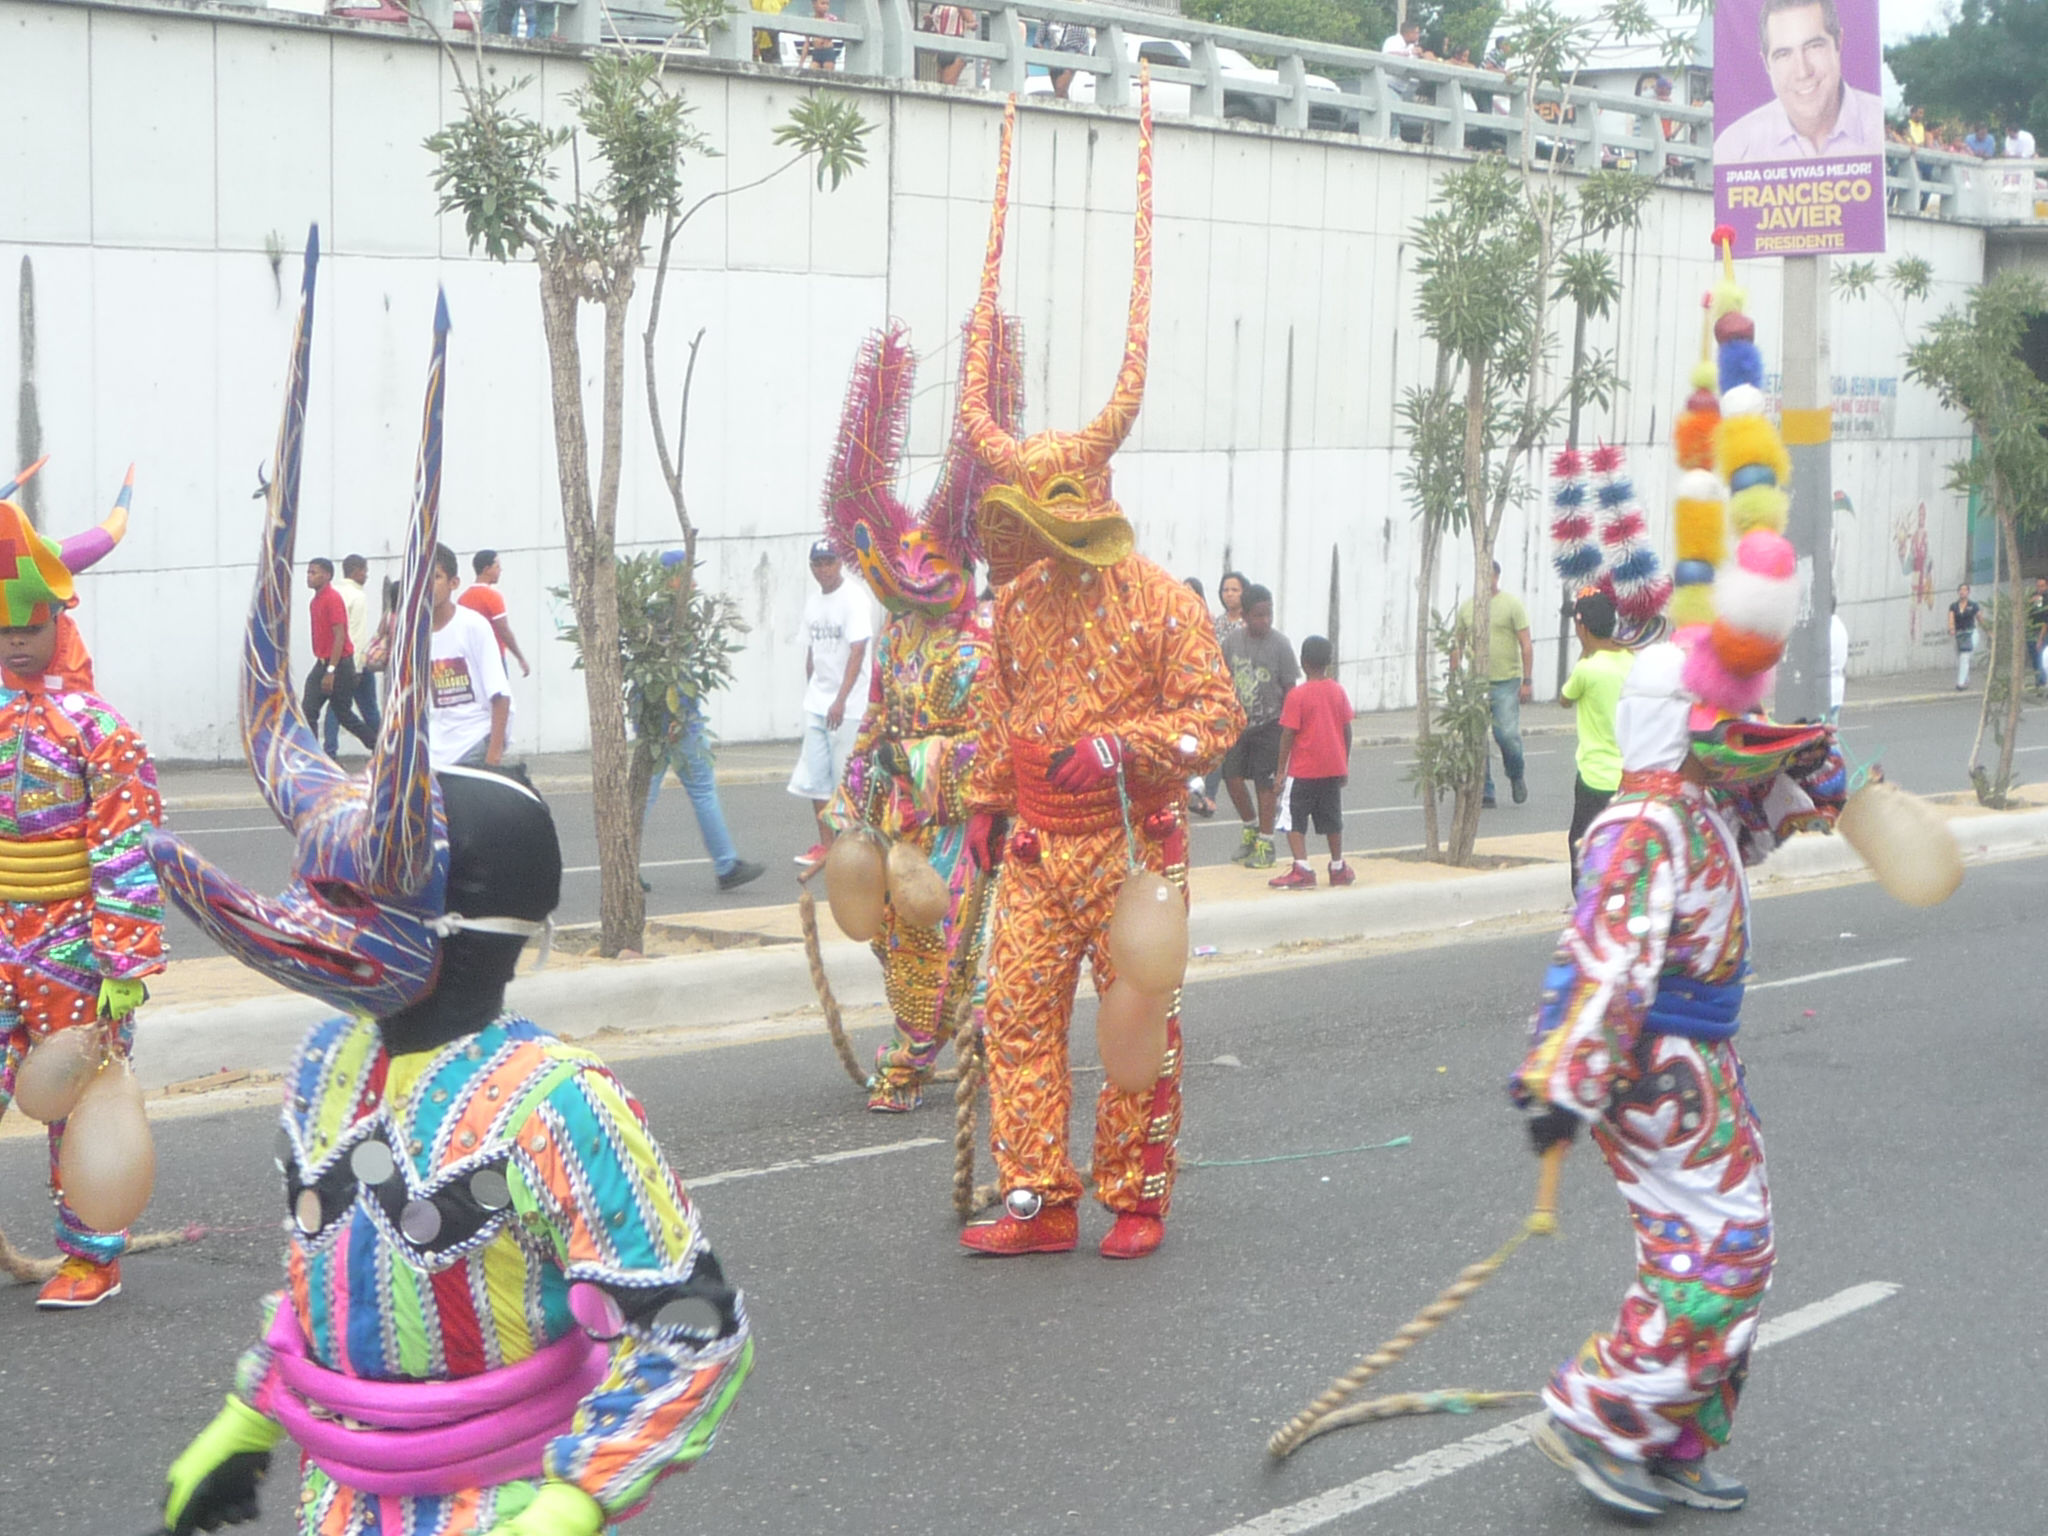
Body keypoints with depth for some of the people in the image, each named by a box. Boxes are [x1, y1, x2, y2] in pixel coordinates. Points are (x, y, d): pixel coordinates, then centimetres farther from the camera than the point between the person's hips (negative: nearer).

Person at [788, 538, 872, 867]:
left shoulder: (853, 596, -10)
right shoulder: (812, 602, 12)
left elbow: (857, 652, -17)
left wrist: (841, 700, -23)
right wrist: (810, 695, 16)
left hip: (847, 706, -7)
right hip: (816, 703, 7)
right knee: (814, 776, 6)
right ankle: (825, 845, 14)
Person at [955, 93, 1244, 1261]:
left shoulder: (1161, 599, -10)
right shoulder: (1018, 602, 9)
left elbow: (1217, 711, -11)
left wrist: (1122, 750, -22)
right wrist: (987, 805, 20)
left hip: (1131, 842, -6)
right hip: (1038, 845, 6)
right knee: (1020, 1013, 2)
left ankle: (1139, 1196, 15)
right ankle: (1041, 1201, 8)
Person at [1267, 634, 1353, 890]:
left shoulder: (1297, 695, -12)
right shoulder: (1339, 691, 3)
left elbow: (1288, 734, -12)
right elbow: (1347, 730, 8)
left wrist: (1282, 768, -4)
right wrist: (1345, 765, 17)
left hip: (1304, 771, -5)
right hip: (1334, 769, 5)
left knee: (1294, 821, -1)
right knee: (1332, 820, 15)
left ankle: (1302, 870, -13)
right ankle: (1338, 868, 24)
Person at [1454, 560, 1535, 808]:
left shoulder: (1512, 604, -1)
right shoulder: (1466, 607, 10)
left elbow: (1526, 645, -3)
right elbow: (1457, 644, 17)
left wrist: (1527, 681, -9)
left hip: (1506, 682, -4)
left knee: (1508, 736, -10)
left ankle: (1516, 776, 19)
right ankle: (1485, 793, 8)